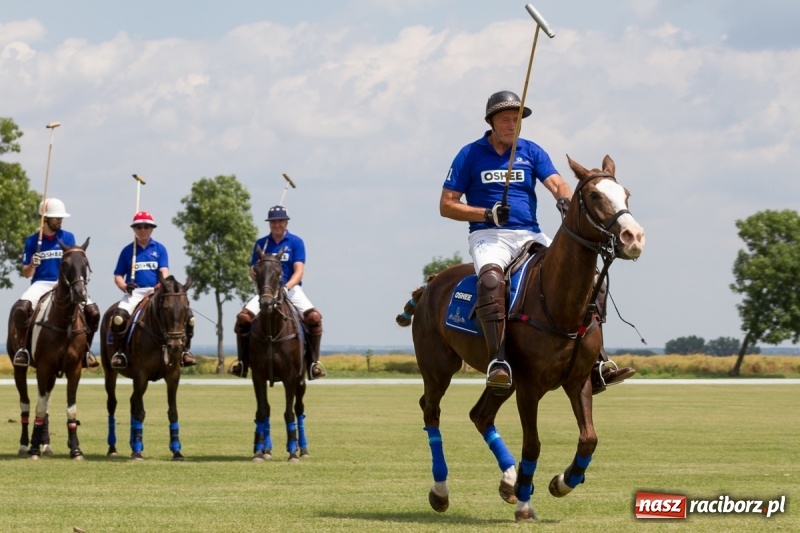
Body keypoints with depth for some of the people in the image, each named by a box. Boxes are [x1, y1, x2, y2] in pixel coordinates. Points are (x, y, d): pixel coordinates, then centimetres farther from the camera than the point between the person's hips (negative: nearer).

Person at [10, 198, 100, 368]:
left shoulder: (68, 238, 8)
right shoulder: (32, 241, 5)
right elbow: (26, 273, 6)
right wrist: (32, 265, -16)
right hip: (41, 284, -2)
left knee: (92, 311, -19)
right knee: (21, 308, -34)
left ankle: (86, 350, 0)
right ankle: (22, 348, -17)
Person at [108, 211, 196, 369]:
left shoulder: (159, 249, 10)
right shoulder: (127, 251, 10)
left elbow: (164, 271, -1)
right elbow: (118, 276, 11)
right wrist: (124, 286, -11)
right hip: (134, 293, -1)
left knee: (186, 314, -18)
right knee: (119, 317, -33)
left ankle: (185, 351, -4)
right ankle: (118, 353, -17)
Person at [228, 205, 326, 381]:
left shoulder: (296, 242, 2)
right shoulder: (261, 244, 9)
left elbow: (299, 271, -7)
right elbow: (253, 270, 11)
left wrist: (286, 287, -23)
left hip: (291, 289, -2)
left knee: (314, 317, -26)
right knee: (243, 317, -22)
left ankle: (313, 361, -13)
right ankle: (242, 361, -8)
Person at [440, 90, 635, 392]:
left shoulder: (532, 152, 13)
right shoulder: (471, 155, 6)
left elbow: (556, 183, -2)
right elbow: (446, 205, 3)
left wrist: (565, 199, -27)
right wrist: (488, 214, -12)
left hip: (531, 236, 4)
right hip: (489, 235, -4)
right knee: (491, 279, -38)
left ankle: (596, 362, -11)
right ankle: (498, 361, -44)